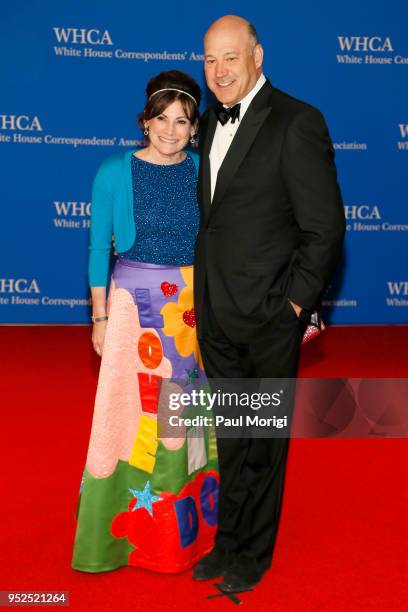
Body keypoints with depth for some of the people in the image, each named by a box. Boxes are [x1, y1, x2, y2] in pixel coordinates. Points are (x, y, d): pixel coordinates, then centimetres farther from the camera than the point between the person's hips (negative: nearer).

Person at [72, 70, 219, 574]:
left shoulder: (204, 172, 0)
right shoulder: (114, 173, -5)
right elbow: (99, 248, 0)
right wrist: (100, 317, -1)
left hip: (193, 304, 2)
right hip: (135, 302, -1)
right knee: (130, 411, 5)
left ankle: (185, 519, 29)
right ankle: (124, 525, 24)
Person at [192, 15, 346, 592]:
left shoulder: (297, 122, -12)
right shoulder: (212, 122, 11)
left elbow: (325, 226, -12)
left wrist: (296, 302, -13)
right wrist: (203, 294, 9)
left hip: (268, 316, -6)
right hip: (216, 315, 6)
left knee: (264, 442, 10)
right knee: (230, 437, 19)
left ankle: (253, 554, 29)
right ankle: (229, 540, 37)